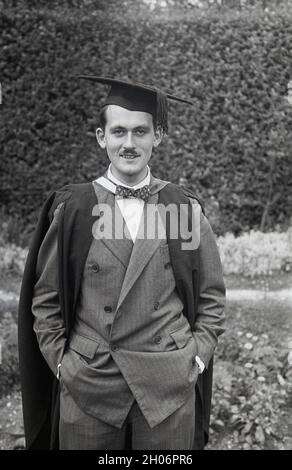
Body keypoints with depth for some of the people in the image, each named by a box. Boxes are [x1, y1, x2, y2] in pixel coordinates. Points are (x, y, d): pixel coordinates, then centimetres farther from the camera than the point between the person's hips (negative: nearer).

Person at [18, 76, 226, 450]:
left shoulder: (186, 208, 2)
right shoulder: (71, 209, 0)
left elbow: (212, 295, 7)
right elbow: (45, 298, 4)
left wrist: (197, 358, -1)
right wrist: (62, 363, -1)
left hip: (170, 386, 1)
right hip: (86, 386, 0)